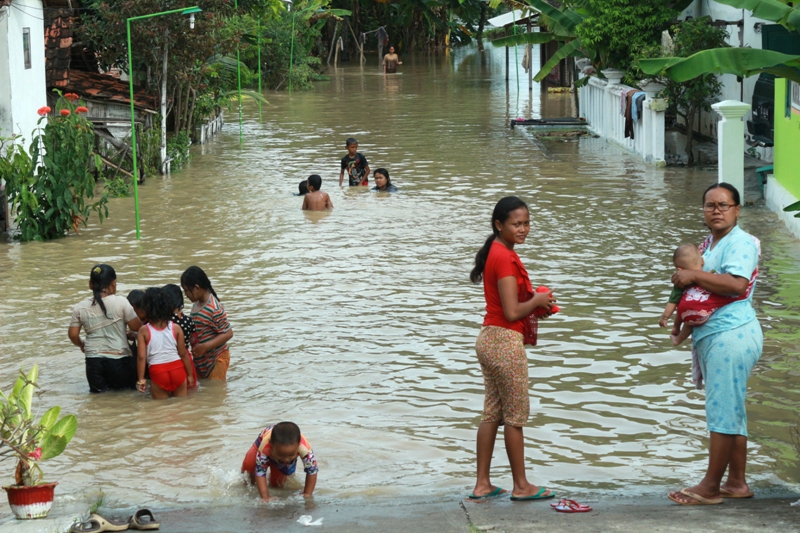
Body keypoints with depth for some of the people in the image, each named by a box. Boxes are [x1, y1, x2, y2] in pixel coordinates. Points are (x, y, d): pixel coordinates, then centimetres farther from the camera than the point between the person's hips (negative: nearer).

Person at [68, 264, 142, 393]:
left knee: (97, 390, 21)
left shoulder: (80, 308, -1)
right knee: (125, 387, 18)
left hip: (94, 359, 2)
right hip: (119, 358, -2)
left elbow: (73, 335, 4)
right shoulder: (120, 302, -10)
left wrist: (81, 345, 24)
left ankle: (101, 386, -5)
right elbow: (137, 327, -7)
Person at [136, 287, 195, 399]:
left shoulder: (144, 331, -5)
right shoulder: (176, 328, -2)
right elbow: (183, 354, 2)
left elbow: (141, 357, -8)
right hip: (178, 370, 2)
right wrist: (189, 374, 12)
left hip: (157, 373, -2)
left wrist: (141, 379, 0)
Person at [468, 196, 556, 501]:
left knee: (492, 414, 12)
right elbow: (512, 312, -21)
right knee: (515, 416, 1)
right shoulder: (506, 258, -18)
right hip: (506, 342, -9)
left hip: (488, 339, 9)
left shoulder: (494, 252, 12)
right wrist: (538, 301, -5)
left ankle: (482, 484, 16)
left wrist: (537, 304, 8)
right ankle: (521, 486, 11)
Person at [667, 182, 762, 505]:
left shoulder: (740, 242, -11)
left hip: (731, 335, -10)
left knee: (722, 411, -7)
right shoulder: (708, 244, 18)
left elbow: (736, 284, -27)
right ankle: (737, 483, 21)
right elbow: (697, 289, 31)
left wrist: (693, 276, -19)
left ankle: (710, 488, -4)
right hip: (712, 336, 10)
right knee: (731, 411, 14)